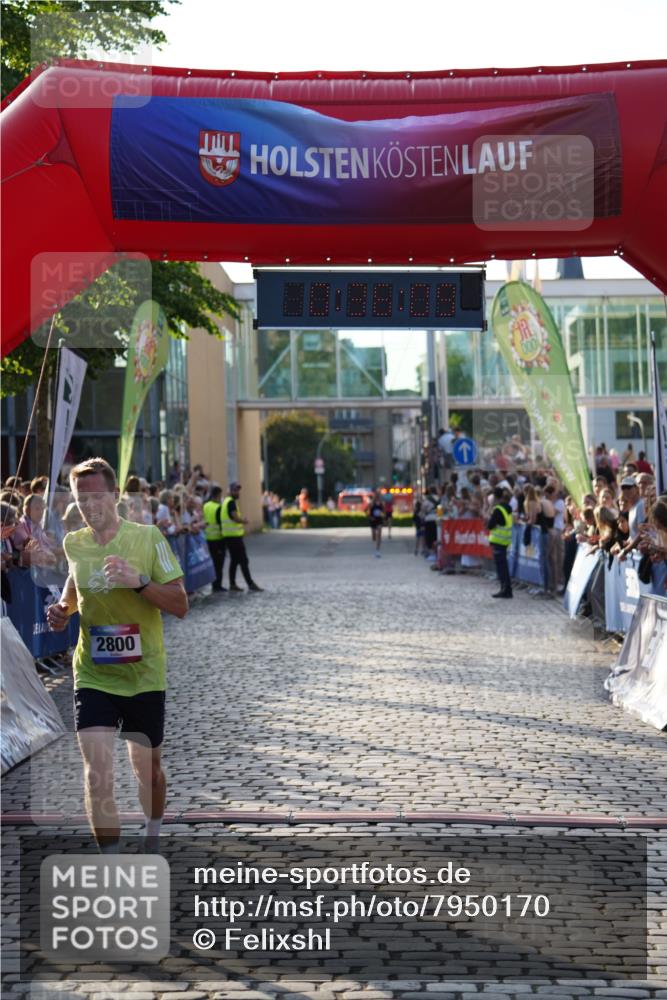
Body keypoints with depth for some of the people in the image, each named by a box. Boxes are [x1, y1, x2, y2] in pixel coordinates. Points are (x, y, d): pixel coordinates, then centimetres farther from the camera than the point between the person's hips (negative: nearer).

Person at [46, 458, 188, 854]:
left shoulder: (148, 537, -9)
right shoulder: (73, 543, 2)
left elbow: (180, 605, -9)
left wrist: (139, 581, -24)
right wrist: (64, 608, 2)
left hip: (144, 676, -1)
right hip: (93, 676, 1)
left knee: (147, 768, 15)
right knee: (97, 772, -12)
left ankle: (152, 836, 43)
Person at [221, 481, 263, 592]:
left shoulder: (227, 501, 17)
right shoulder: (231, 502, -14)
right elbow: (235, 517, -21)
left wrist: (241, 520, 9)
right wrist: (244, 521, -4)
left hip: (228, 535, 10)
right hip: (234, 535, -10)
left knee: (234, 560, 13)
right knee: (243, 560, -7)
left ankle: (232, 584, 15)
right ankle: (250, 584, -6)